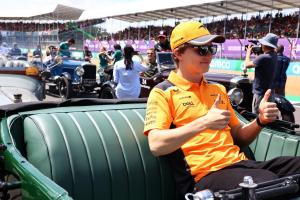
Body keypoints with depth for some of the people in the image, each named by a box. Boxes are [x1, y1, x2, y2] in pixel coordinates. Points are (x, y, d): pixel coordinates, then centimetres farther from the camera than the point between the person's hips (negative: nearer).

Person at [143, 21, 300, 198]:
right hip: (204, 175, -6)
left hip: (239, 164, 7)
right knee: (268, 182, -32)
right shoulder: (163, 92, 1)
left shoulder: (218, 89, 22)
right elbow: (156, 145, -14)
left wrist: (260, 121, 3)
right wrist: (203, 123, -23)